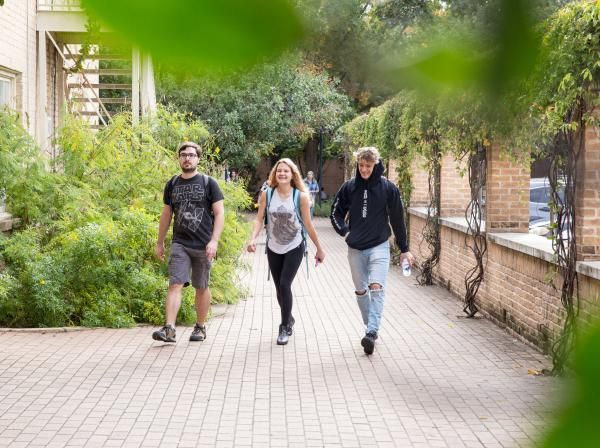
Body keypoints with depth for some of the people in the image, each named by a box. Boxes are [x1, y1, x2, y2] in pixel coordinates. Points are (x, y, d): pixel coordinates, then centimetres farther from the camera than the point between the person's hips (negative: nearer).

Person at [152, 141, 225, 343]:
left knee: (201, 287, 8)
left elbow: (219, 213, -3)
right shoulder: (172, 184, 10)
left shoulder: (208, 183, 0)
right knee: (175, 284, -11)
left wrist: (214, 240, -14)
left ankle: (200, 327, 21)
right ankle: (169, 329, -18)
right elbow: (166, 215, 17)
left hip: (203, 245, -2)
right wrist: (160, 242, 16)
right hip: (180, 244, 2)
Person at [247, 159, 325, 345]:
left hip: (294, 247, -3)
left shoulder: (301, 196, -9)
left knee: (284, 284, -15)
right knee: (279, 288, 11)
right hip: (273, 248, 3)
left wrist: (319, 248, 3)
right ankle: (289, 319, 36)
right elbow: (259, 220, -6)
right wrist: (253, 239, -23)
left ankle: (285, 327, -1)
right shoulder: (267, 195, -5)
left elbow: (308, 225, -2)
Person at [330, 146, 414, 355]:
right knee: (361, 291, 10)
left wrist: (404, 249, 5)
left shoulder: (388, 188, -4)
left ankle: (372, 333, -23)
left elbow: (397, 219, 2)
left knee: (376, 288, -18)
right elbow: (336, 212, 12)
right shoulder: (349, 187, 1)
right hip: (355, 248, 3)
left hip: (379, 246, -3)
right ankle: (370, 327, 26)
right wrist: (345, 232, -5)